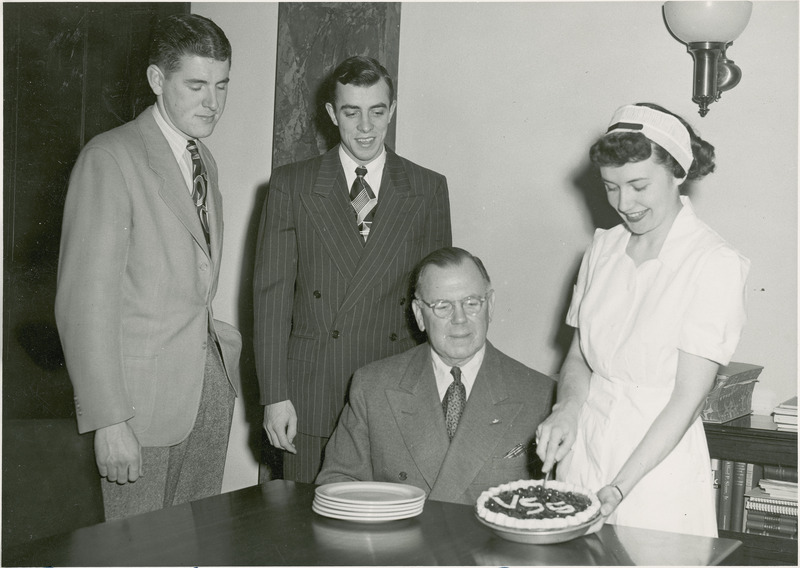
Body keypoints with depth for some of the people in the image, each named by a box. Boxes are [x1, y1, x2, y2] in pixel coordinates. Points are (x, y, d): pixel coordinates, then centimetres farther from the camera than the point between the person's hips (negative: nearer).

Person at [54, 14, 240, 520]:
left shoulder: (204, 160, 14)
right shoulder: (110, 159, -11)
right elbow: (86, 301, -16)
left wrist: (214, 335, 5)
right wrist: (109, 420, -19)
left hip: (211, 384, 7)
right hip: (144, 396, -7)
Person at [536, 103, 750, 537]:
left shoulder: (715, 264, -13)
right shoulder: (604, 247, 5)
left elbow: (687, 399, -15)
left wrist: (618, 488, -20)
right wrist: (566, 411, -9)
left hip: (658, 458, -5)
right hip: (583, 448, 5)